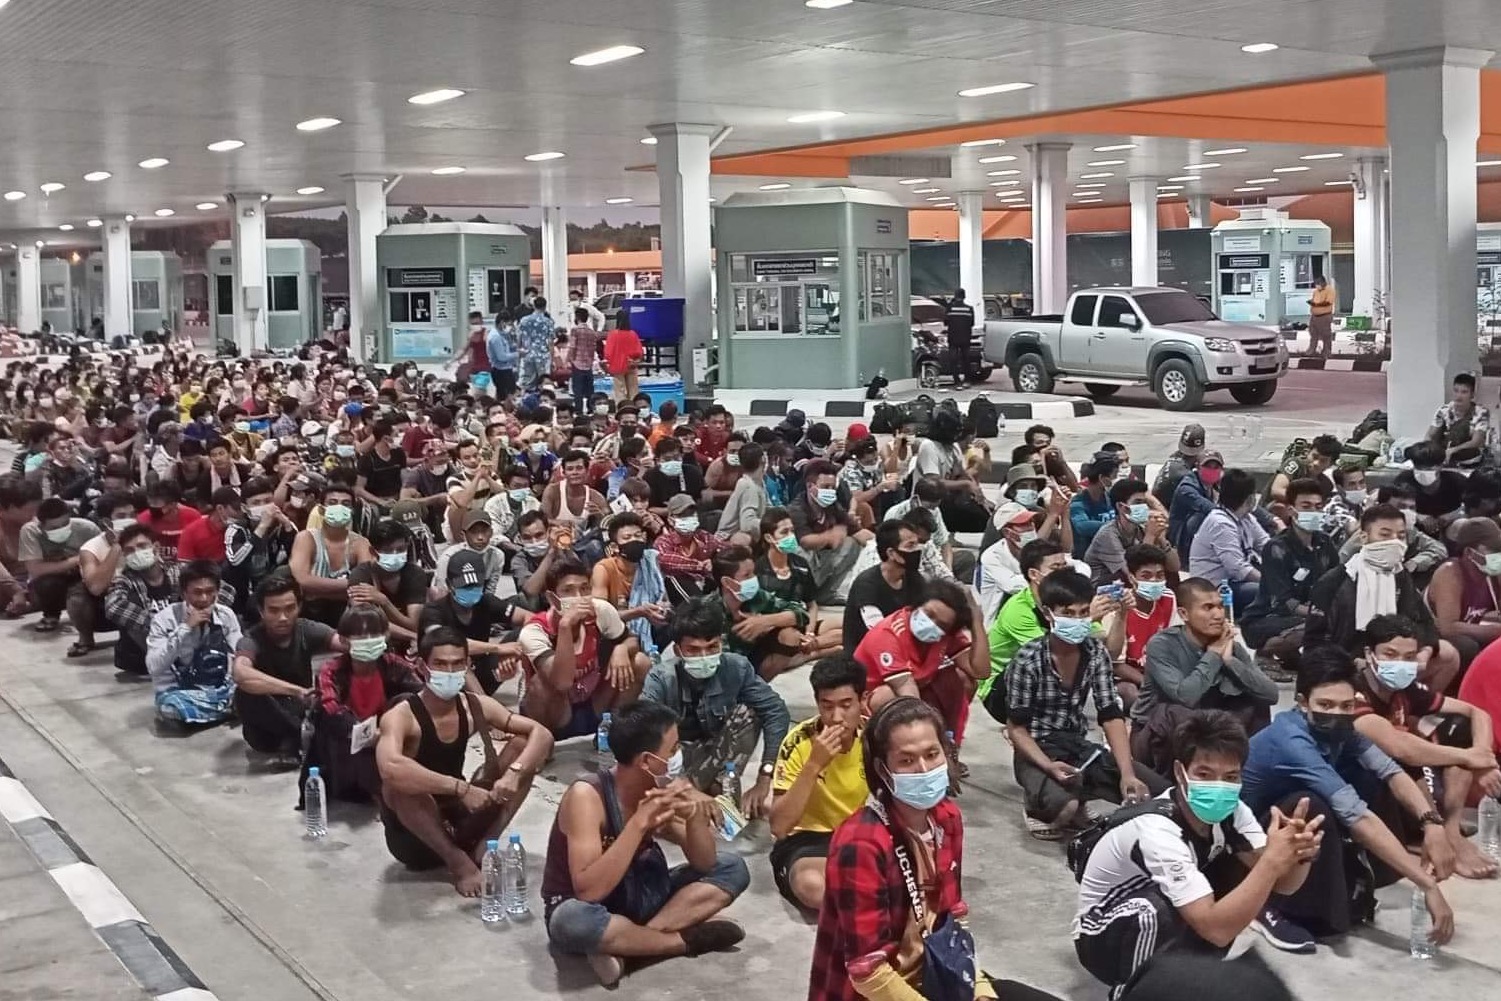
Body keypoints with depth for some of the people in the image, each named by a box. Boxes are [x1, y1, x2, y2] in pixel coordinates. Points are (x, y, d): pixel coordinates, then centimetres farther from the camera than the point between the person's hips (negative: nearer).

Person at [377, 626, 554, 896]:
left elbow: (541, 734, -6)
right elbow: (389, 768, -43)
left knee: (523, 746, -6)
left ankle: (483, 845, -9)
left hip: (457, 822, 5)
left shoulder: (475, 706, -4)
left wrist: (514, 772, -26)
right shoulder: (401, 716, -21)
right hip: (412, 837, -5)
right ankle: (457, 860, -20)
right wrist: (461, 788, -42)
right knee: (399, 782, -37)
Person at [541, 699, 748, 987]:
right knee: (573, 921, -42)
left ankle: (628, 943, -18)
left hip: (636, 897, 7)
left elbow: (705, 864, -4)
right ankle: (686, 940, -19)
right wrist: (639, 824, -39)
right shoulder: (586, 796, -26)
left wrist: (695, 815, -24)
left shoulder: (660, 789, -7)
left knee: (732, 868, -2)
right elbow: (589, 891, -35)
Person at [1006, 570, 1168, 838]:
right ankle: (1040, 806, 2)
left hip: (1081, 748, 5)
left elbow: (1112, 715, -6)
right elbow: (1016, 727, -13)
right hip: (1037, 752, -5)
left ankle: (1077, 797, 10)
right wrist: (1049, 767, -29)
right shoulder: (1028, 660, -17)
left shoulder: (1096, 652, -3)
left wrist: (1127, 773, -18)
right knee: (1065, 806, -36)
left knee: (1158, 790, -8)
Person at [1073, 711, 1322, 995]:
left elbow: (1280, 884, -14)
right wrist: (1273, 860, -45)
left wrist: (1300, 855, -36)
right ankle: (1131, 991, -11)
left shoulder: (1230, 811, -12)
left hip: (1169, 922, 7)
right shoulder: (1155, 829, -34)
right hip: (1103, 937, -7)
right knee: (1156, 911, -38)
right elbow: (1217, 929, -38)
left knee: (1250, 875, -10)